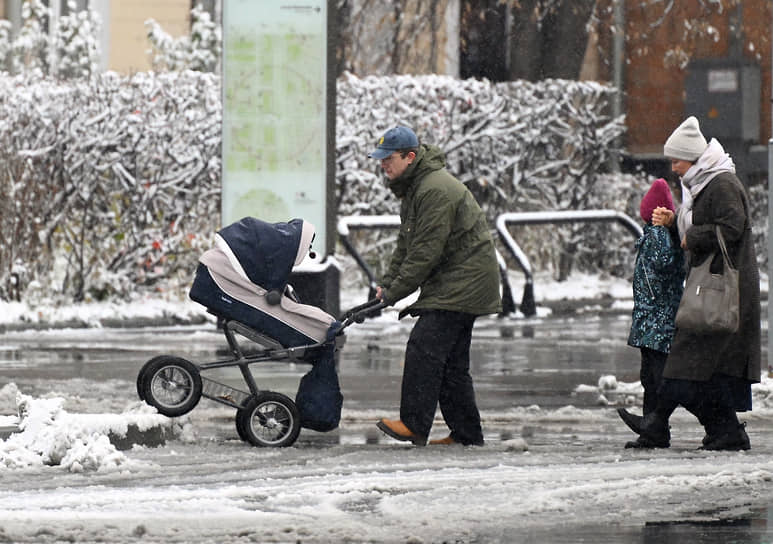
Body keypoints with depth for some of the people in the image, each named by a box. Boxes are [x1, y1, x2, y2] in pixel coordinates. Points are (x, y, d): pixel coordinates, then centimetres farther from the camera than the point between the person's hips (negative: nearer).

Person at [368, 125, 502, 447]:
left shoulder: (436, 190, -21)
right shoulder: (413, 187, 14)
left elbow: (426, 251, -23)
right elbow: (406, 245, 18)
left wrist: (395, 292, -18)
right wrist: (387, 284, 6)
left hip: (463, 283, -11)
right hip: (460, 285, 11)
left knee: (424, 346, -17)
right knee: (452, 360, 10)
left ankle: (414, 425, -19)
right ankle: (466, 434, 13)